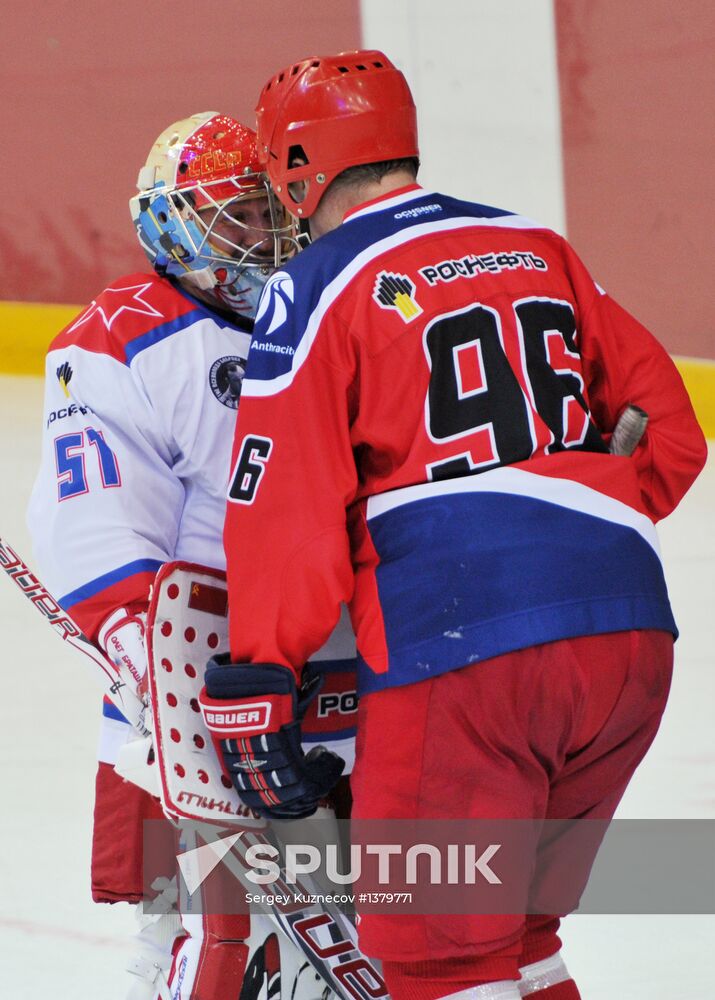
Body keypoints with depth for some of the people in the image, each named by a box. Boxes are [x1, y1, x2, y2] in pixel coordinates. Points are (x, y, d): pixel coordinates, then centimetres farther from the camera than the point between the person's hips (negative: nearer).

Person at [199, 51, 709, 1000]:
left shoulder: (318, 290, 0)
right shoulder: (538, 249, 17)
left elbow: (285, 509, -6)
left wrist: (257, 685, -2)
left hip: (460, 654, -6)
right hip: (632, 638, 6)